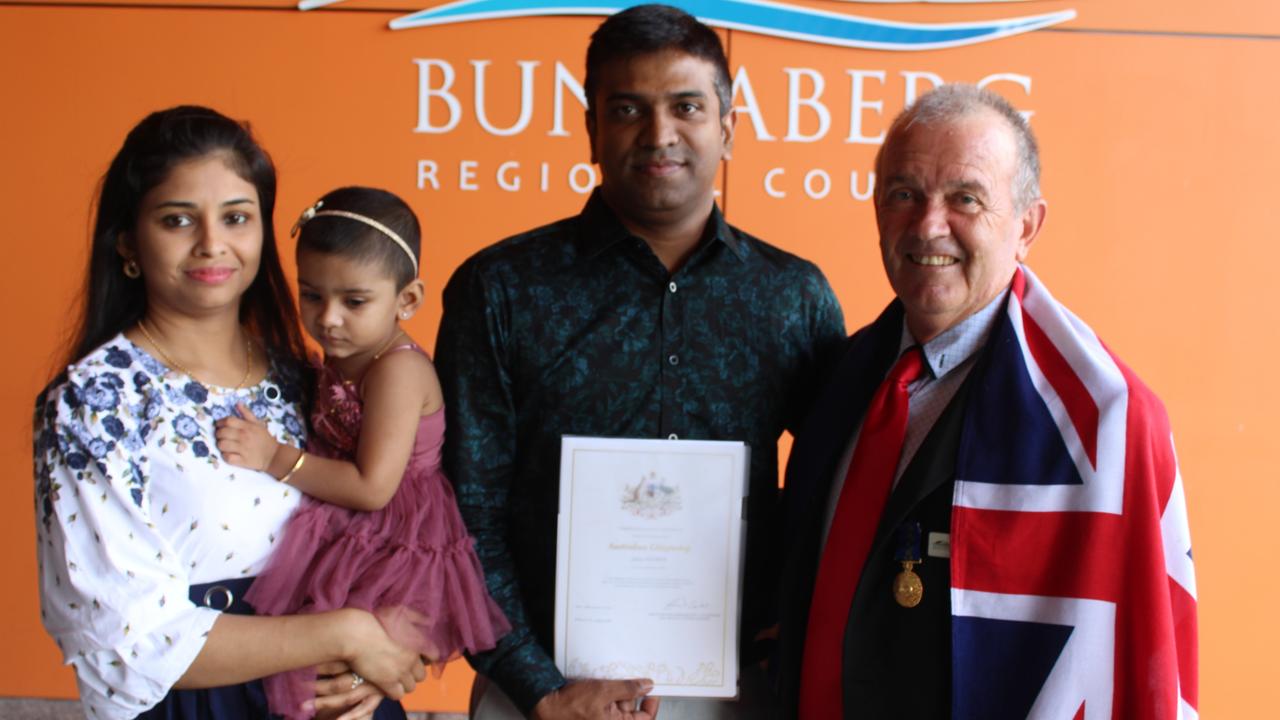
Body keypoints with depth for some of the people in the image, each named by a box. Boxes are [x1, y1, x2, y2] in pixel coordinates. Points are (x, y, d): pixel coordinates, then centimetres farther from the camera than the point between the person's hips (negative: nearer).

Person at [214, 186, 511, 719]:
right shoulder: (342, 358, 5)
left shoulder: (398, 369, -21)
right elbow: (331, 452, 9)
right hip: (345, 536, 8)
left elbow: (372, 488, -23)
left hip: (391, 548, -8)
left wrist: (276, 458, -21)